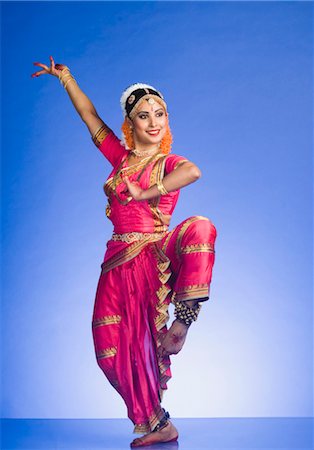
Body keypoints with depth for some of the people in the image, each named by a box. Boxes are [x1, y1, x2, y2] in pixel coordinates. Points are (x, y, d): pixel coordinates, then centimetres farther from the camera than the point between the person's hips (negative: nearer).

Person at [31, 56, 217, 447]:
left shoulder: (169, 163, 1)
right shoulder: (121, 157, 14)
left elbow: (193, 172, -24)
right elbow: (90, 116, 21)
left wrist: (144, 193, -25)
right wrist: (64, 77, 25)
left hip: (155, 256, -5)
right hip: (119, 261, 5)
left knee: (198, 227, -35)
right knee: (116, 347, 3)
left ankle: (186, 314, -28)